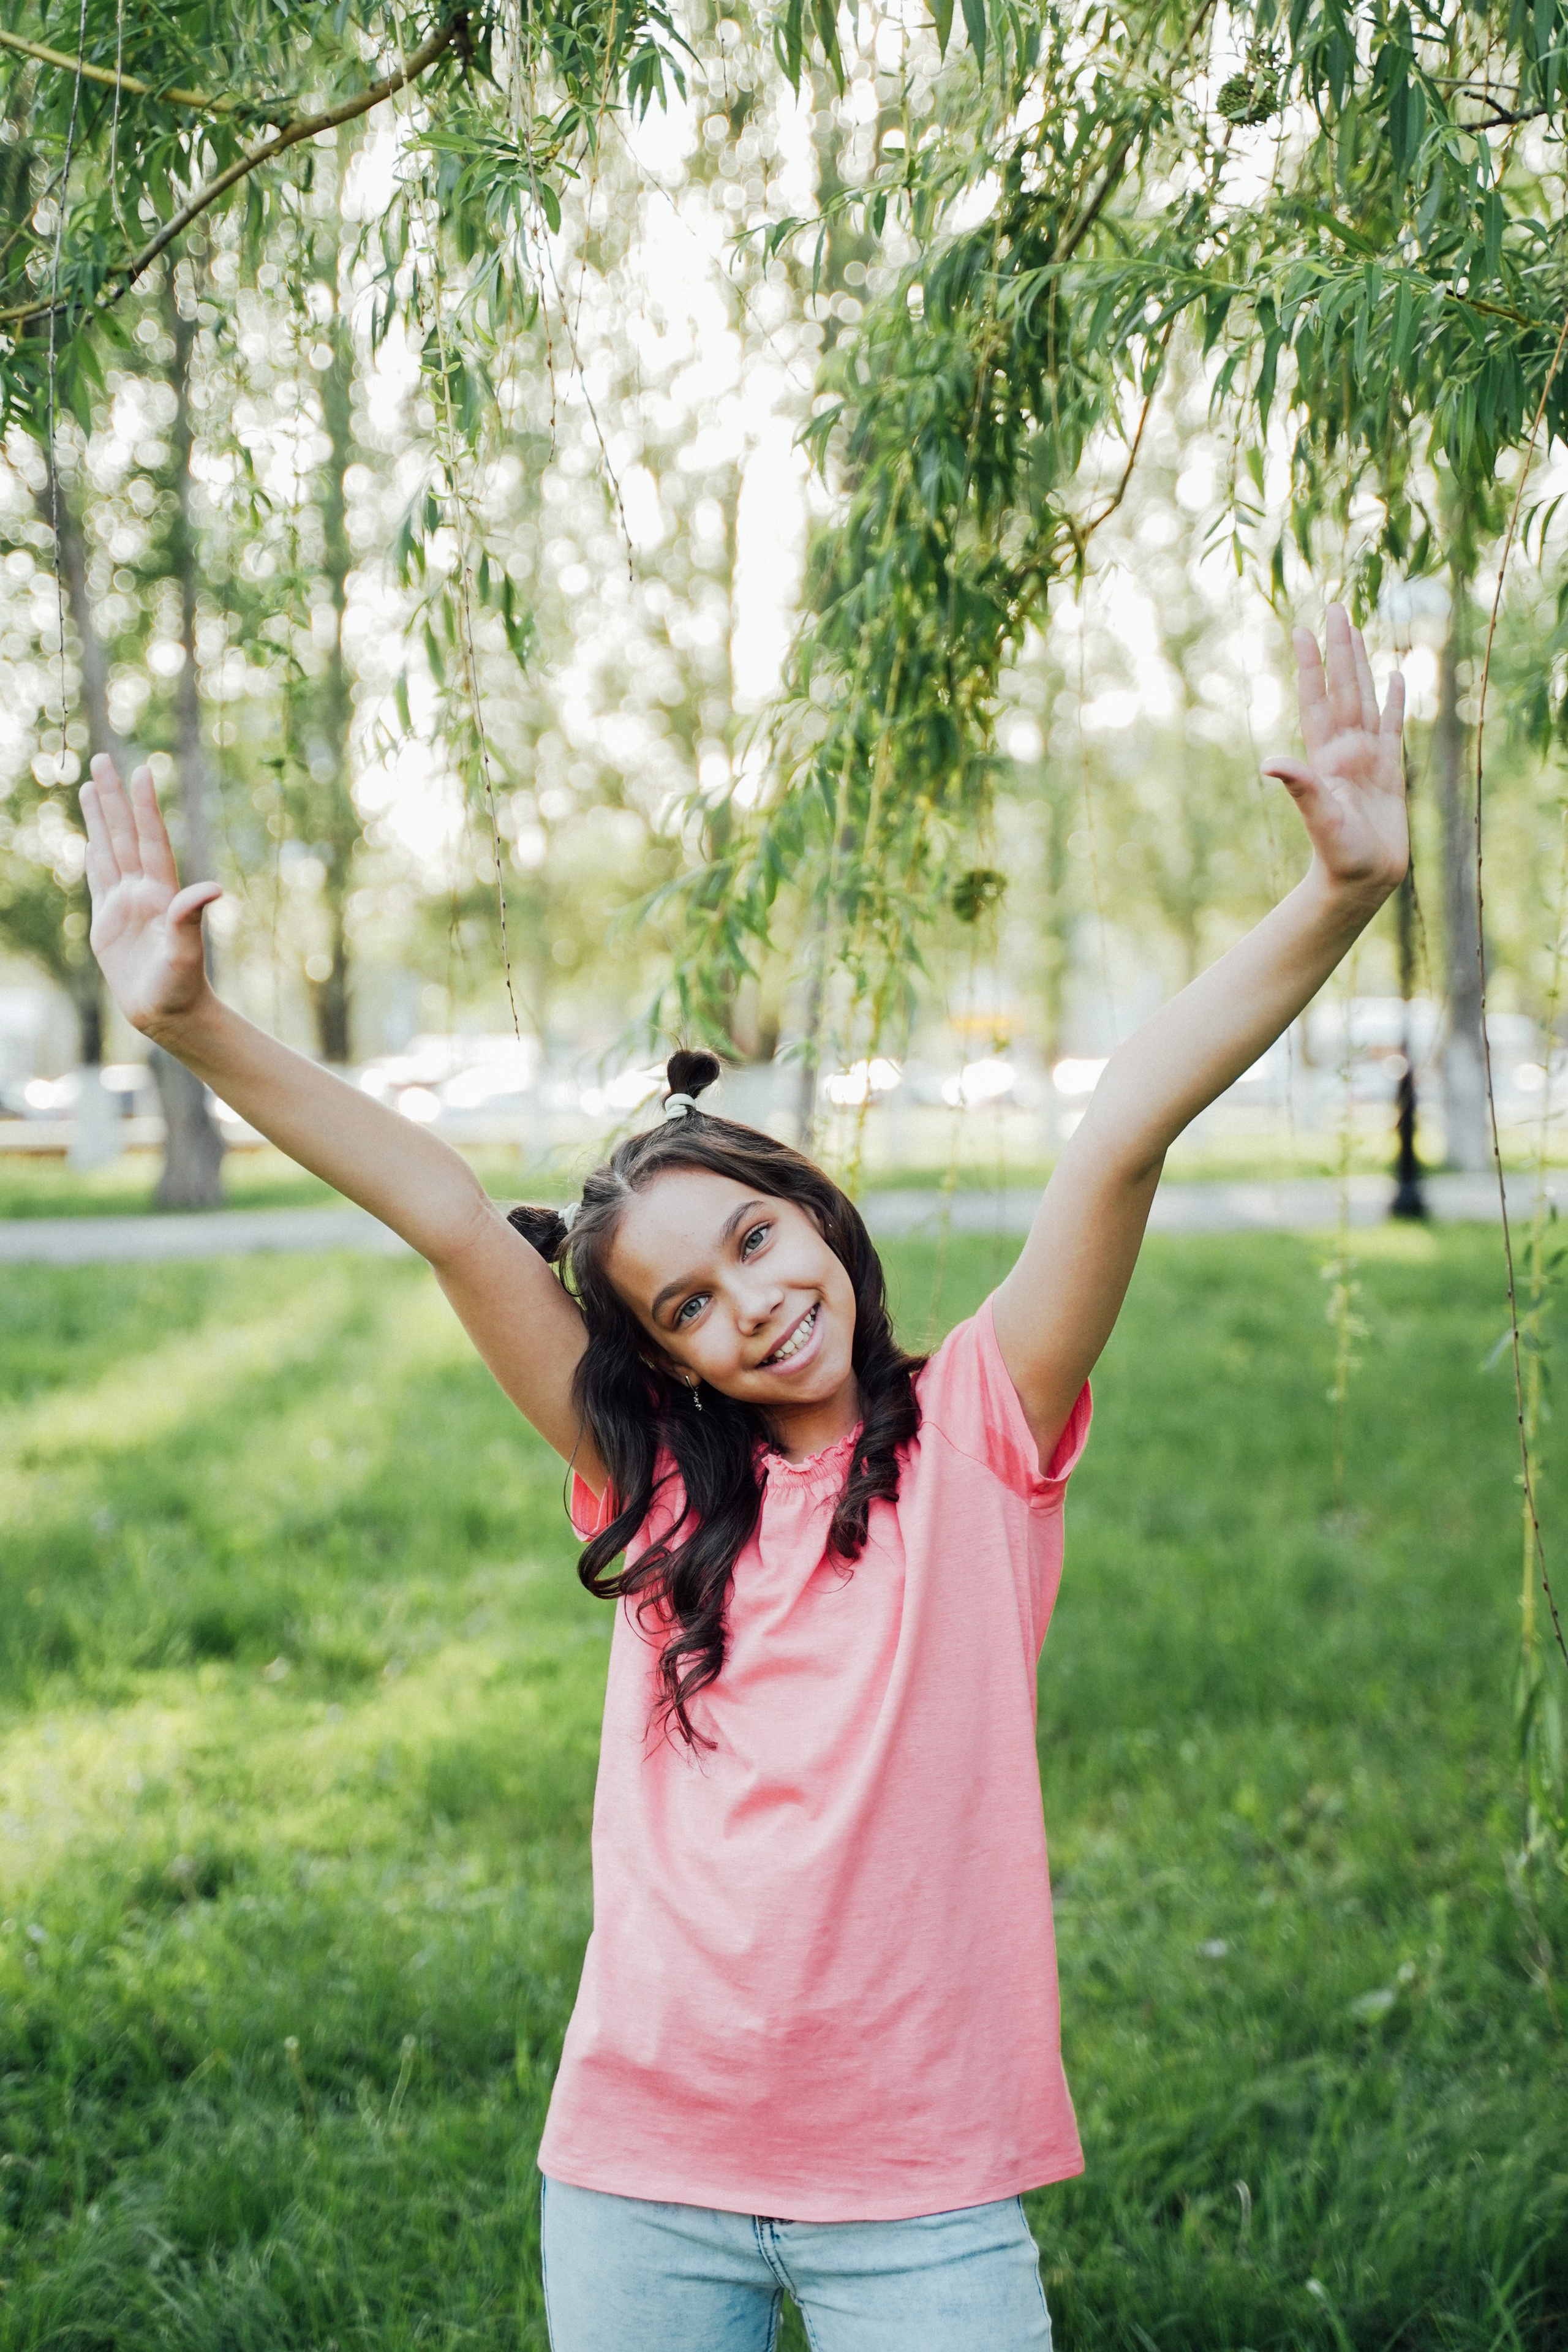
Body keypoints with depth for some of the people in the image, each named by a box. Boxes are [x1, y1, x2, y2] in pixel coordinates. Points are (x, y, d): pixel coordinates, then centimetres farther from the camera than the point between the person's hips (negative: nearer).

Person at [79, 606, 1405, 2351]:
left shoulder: (978, 1435, -1)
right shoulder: (662, 1487, 5)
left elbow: (1126, 1134, -12)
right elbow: (445, 1216, -1)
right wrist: (193, 1026, -5)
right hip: (637, 2189, 3)